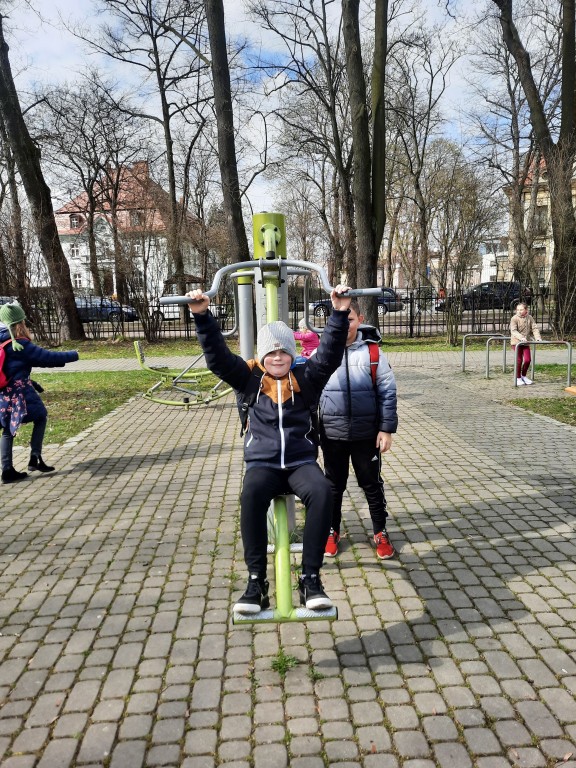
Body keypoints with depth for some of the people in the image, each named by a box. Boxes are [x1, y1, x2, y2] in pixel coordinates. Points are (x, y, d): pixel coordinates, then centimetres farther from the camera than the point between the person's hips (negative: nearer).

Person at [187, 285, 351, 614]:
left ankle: (311, 578, -22)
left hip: (302, 462, 1)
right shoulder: (249, 379, 5)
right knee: (251, 496, -35)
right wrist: (202, 316, -16)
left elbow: (330, 355, -7)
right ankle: (256, 580, -23)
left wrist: (340, 313, -19)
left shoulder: (305, 378, 5)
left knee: (322, 491, -33)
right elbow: (218, 357, -4)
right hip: (262, 464, 0)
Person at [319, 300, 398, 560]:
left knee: (372, 483, 13)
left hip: (367, 433, 0)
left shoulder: (373, 352, -4)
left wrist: (386, 428, -5)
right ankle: (332, 531, 33)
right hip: (332, 434, 1)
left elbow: (388, 392, -1)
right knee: (334, 484, 15)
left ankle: (380, 532, 31)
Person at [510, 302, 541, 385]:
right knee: (519, 360, -4)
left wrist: (537, 337, -15)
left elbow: (534, 328, 1)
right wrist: (521, 337, -36)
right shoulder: (514, 318, -12)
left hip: (526, 342, 4)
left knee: (528, 360, 0)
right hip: (516, 341, -4)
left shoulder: (530, 318, 2)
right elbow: (513, 331, -21)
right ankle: (518, 378, 11)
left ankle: (524, 376, 22)